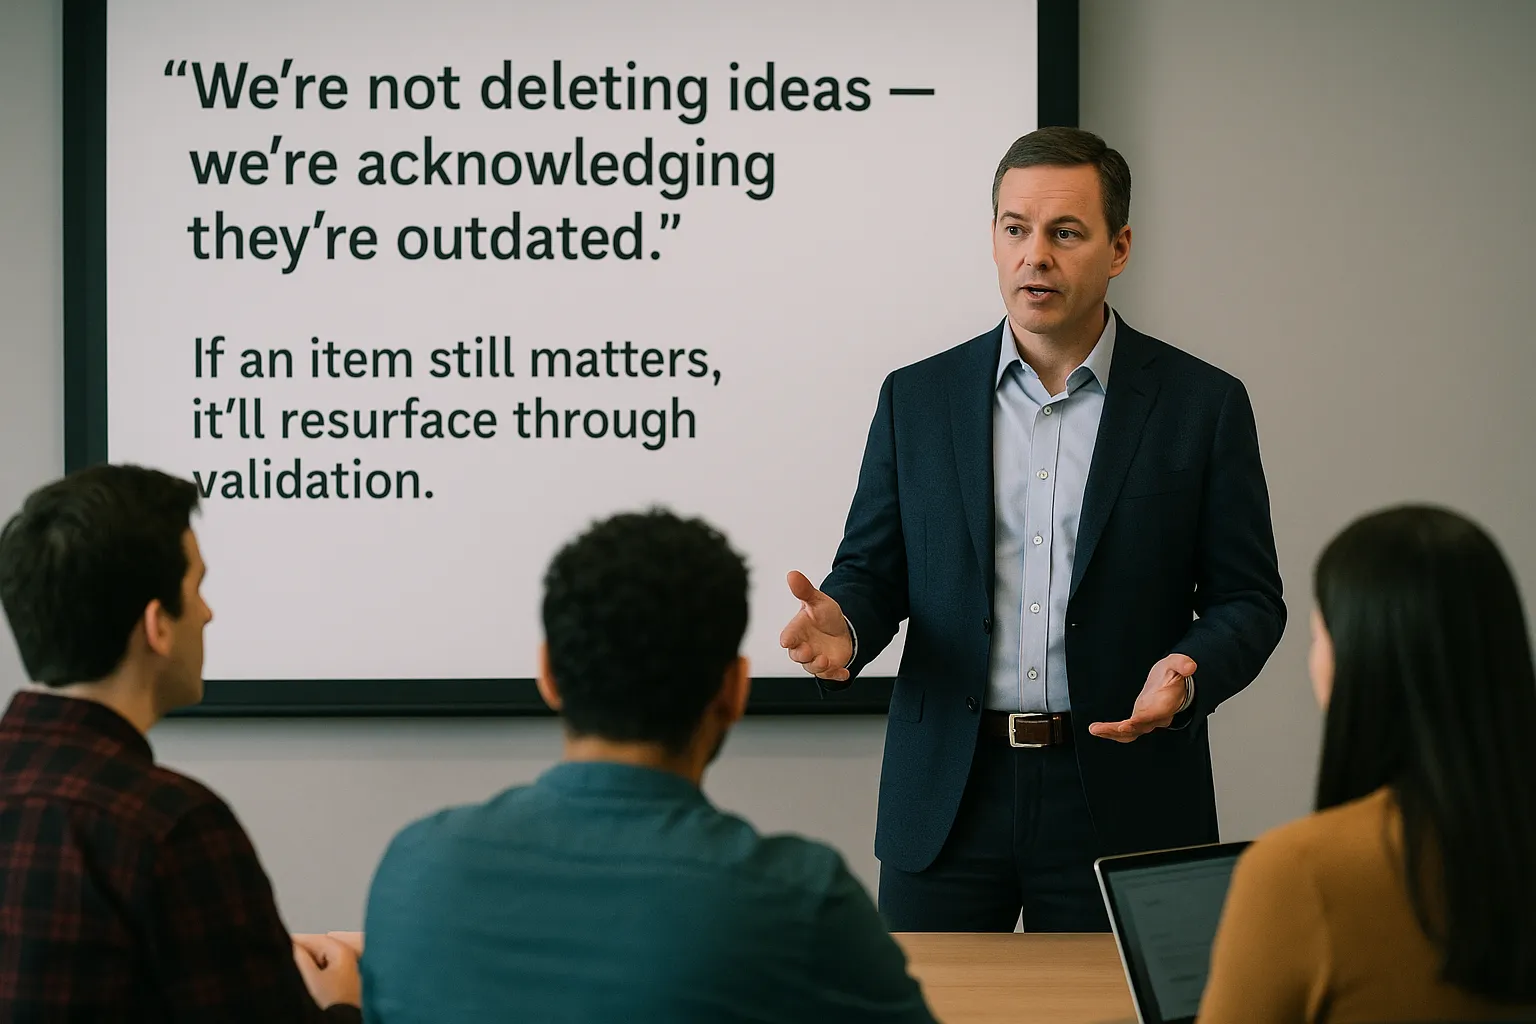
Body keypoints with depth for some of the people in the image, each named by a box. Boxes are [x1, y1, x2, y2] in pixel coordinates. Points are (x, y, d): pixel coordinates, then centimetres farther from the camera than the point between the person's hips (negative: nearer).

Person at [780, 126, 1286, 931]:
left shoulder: (1202, 404, 1)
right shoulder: (917, 398, 7)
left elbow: (1247, 601, 2)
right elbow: (872, 571, 10)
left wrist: (1187, 674, -18)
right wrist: (841, 626, -13)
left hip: (1120, 797, -1)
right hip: (948, 797, 2)